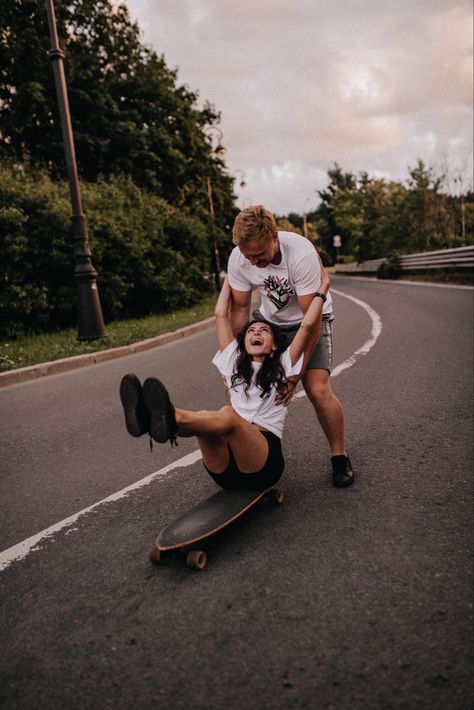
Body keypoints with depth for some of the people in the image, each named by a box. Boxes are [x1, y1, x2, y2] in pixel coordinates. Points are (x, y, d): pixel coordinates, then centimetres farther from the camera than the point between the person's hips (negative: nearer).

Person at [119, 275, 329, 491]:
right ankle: (155, 417, -64)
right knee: (205, 422, -31)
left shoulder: (282, 366, 16)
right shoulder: (234, 363, 24)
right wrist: (229, 277, 35)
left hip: (263, 464, -3)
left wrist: (322, 289, 16)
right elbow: (221, 315, 26)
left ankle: (172, 419, -66)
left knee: (227, 416, -35)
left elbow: (307, 325, 7)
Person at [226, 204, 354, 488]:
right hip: (270, 319, 5)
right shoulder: (238, 259, -21)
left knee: (318, 389, -19)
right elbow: (239, 309, -7)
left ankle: (340, 457, 4)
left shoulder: (302, 255, -35)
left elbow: (311, 319, -31)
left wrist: (294, 375, -31)